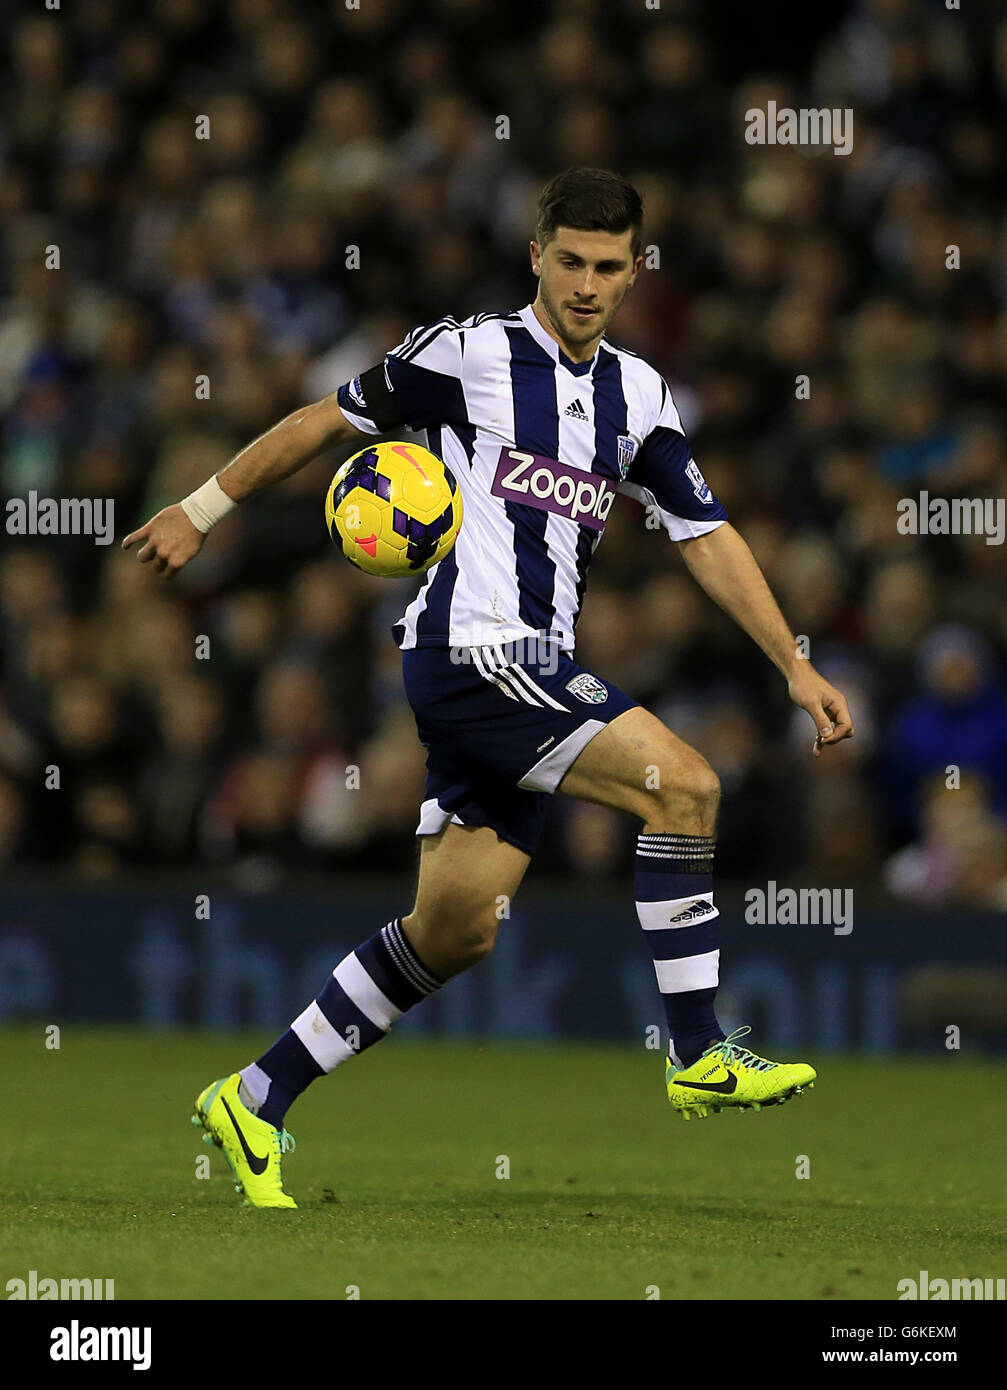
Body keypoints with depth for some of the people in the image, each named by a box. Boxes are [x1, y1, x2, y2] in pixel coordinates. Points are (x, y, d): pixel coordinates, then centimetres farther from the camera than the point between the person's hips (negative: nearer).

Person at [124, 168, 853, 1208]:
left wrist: (795, 665, 10)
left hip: (532, 673, 7)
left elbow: (707, 536, 16)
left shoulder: (638, 395, 13)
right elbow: (329, 420, 5)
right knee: (682, 784, -18)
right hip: (468, 648, -7)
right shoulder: (470, 353, -5)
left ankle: (257, 1100, 16)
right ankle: (700, 1058, -12)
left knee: (455, 929, 7)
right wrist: (200, 512, 10)